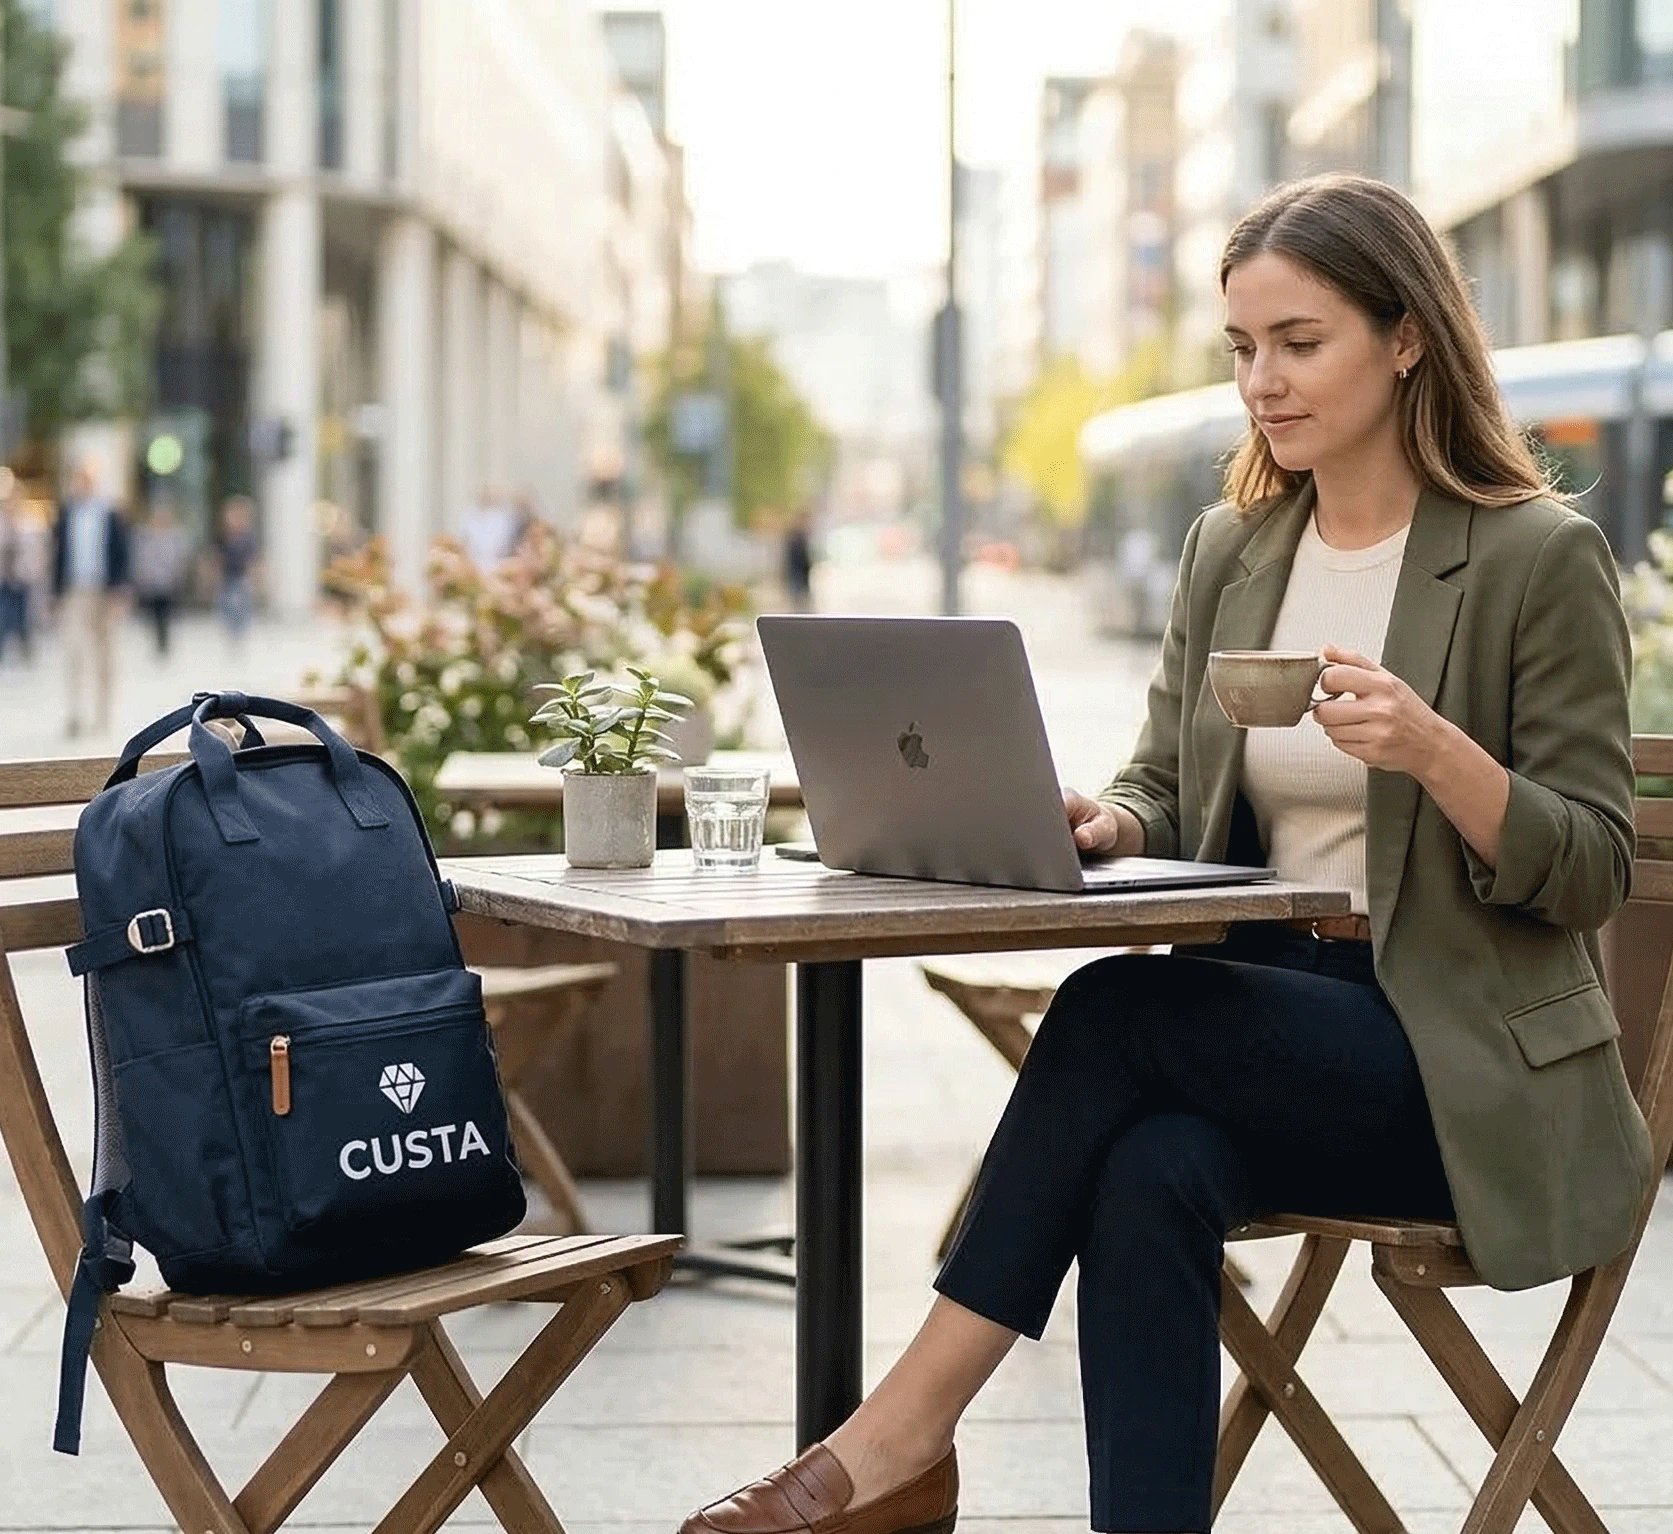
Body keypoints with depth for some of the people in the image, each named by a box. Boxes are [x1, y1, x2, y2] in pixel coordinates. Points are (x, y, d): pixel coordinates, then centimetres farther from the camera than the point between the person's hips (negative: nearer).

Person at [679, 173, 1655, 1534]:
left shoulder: (1542, 557, -6)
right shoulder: (1227, 553, 12)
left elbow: (1593, 873, -7)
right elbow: (1165, 797, 15)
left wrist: (1433, 749, -25)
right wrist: (1108, 825, -9)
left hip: (1467, 1067, -4)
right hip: (1264, 1030, 5)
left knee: (1114, 1012, -26)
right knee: (1151, 1170, -30)